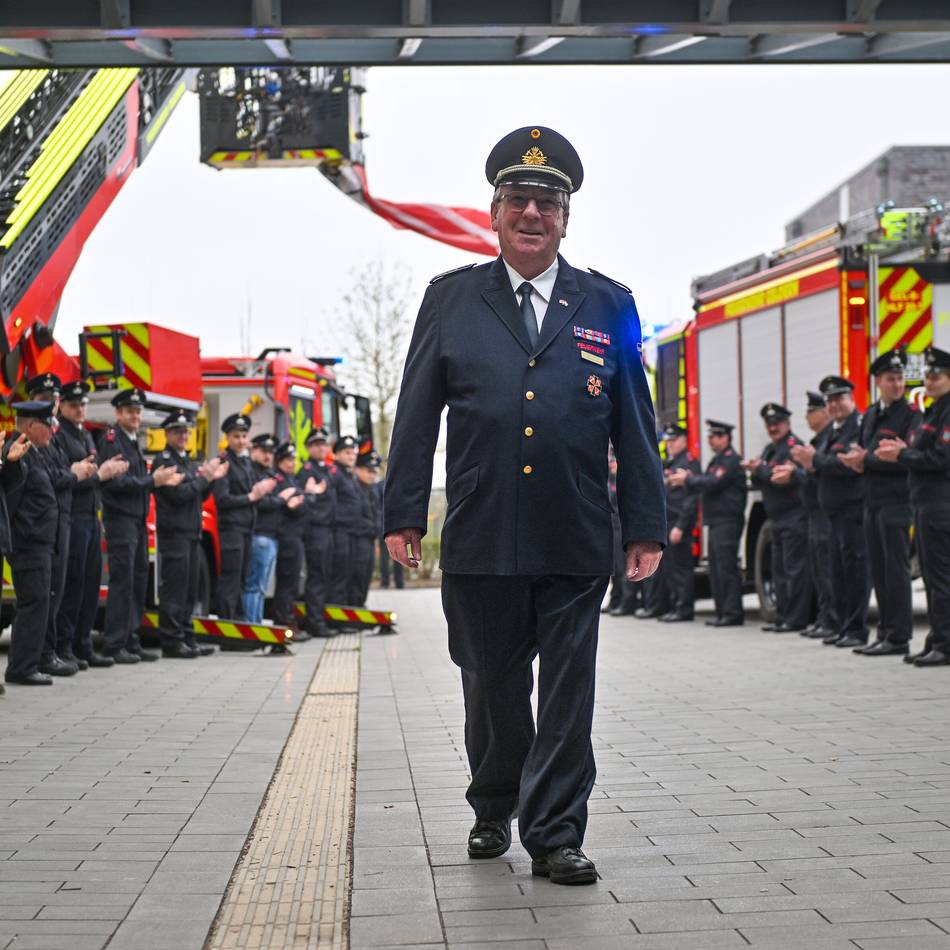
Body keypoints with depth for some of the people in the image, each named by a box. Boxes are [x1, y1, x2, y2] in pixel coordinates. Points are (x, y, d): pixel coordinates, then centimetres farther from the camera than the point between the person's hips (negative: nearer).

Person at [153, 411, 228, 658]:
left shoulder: (189, 461, 20)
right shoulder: (164, 461, -8)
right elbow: (178, 494, -17)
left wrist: (212, 478, 6)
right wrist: (204, 478, -9)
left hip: (192, 533, 9)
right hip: (174, 533, -9)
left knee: (189, 590, 10)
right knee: (174, 589, -8)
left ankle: (187, 639, 15)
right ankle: (171, 641, -6)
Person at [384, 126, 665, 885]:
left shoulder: (608, 306, 8)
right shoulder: (450, 300, 8)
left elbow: (635, 425, 7)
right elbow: (417, 417, 6)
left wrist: (646, 526, 2)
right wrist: (404, 515, 1)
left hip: (577, 545, 0)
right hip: (481, 542, 0)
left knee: (567, 694, 2)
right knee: (492, 686, 13)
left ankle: (554, 835, 10)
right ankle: (493, 812, 33)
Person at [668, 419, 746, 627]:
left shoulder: (731, 459, -11)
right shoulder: (717, 460, 21)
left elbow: (712, 484, -20)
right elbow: (706, 484, 17)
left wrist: (687, 479, -8)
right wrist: (685, 480, 1)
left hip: (727, 522, -10)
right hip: (716, 522, 10)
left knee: (727, 568, -10)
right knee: (716, 569, 10)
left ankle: (733, 613, -9)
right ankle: (722, 612, 14)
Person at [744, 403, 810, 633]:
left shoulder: (794, 445, -9)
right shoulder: (769, 449, 19)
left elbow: (784, 479, -20)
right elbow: (760, 483, 19)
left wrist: (759, 469, -14)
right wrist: (755, 471, -1)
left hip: (794, 517, -10)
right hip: (776, 518, 10)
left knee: (795, 569, -9)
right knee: (779, 569, 11)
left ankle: (796, 619, -9)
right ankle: (782, 617, 15)